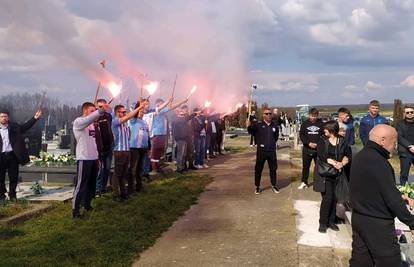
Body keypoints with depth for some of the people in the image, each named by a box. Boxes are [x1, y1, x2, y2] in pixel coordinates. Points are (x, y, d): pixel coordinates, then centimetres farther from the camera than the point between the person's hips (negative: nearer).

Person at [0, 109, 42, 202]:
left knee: (13, 177, 6)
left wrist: (35, 118, -6)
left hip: (12, 155, 1)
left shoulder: (14, 127, 7)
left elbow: (25, 126, 3)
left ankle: (12, 194, 18)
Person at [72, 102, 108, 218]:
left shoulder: (92, 123, 17)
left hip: (93, 158, 8)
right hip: (84, 158, -8)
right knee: (81, 184, -6)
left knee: (92, 184, 14)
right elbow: (89, 119, -33)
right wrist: (101, 110, -45)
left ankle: (87, 204, 27)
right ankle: (75, 209, -1)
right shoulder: (78, 121, -9)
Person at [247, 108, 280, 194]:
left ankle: (274, 186, 27)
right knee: (258, 169, 4)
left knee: (273, 169, 12)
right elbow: (251, 130, -20)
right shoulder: (258, 125, -6)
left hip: (272, 151, 3)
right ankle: (257, 187, 16)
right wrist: (249, 126, -40)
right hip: (261, 151, -3)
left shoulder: (274, 126, 5)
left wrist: (273, 143, 14)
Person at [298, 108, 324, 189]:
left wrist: (318, 144, -16)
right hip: (307, 149, 1)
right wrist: (308, 143, -14)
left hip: (318, 149, -1)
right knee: (305, 166, 9)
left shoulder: (321, 124, -1)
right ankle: (304, 182, 20)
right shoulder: (305, 124, 3)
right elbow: (301, 135, 0)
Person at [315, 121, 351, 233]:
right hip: (325, 174, -2)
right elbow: (321, 155, -13)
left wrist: (342, 163, -15)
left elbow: (348, 155, 4)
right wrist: (334, 163, -21)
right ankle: (323, 223, 4)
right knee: (327, 197, -8)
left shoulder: (342, 141, 5)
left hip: (337, 174, 3)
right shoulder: (322, 140, -1)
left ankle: (331, 221, 21)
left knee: (334, 198, 7)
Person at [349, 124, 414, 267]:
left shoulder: (360, 156, 8)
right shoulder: (378, 162, -22)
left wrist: (398, 196, 13)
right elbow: (391, 198, -22)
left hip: (358, 218, 9)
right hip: (377, 223, -9)